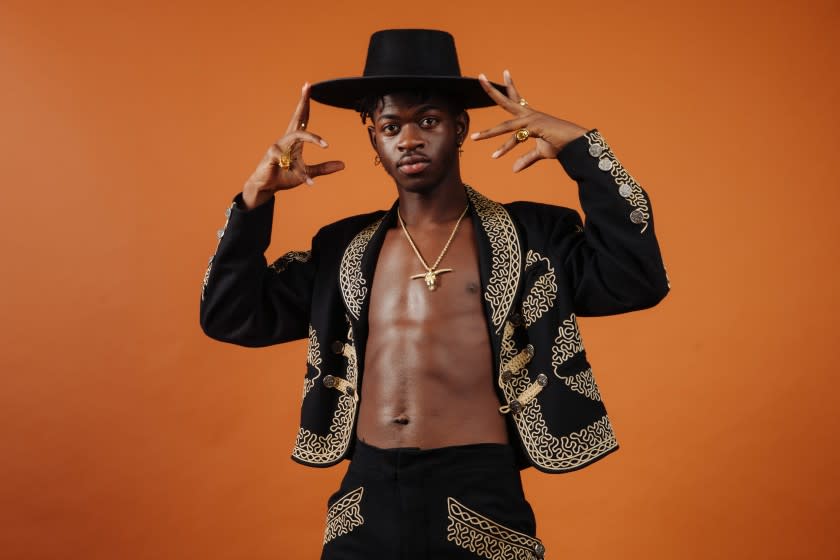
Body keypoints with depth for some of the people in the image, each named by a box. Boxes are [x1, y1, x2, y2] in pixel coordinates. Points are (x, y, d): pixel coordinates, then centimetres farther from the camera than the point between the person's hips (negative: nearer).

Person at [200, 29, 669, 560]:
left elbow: (638, 281, -13)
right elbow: (230, 316, 10)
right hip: (365, 502, 4)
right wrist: (256, 195, -1)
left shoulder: (531, 234, 1)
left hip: (479, 497, -3)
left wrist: (580, 147, -16)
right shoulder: (343, 247, 11)